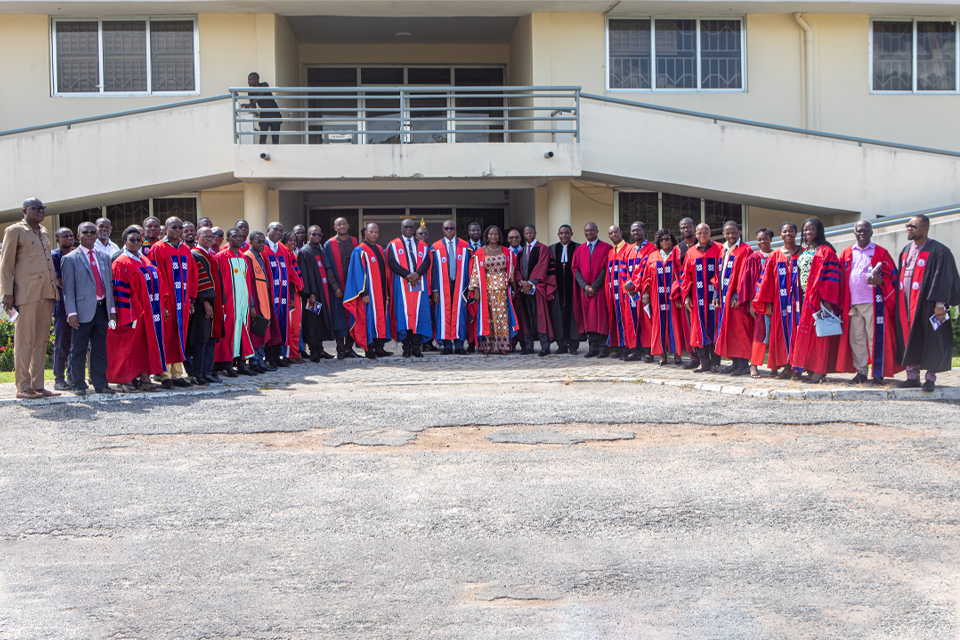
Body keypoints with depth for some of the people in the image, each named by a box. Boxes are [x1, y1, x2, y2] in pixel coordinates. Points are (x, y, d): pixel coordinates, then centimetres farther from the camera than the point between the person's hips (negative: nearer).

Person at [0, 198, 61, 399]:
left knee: (41, 341, 7)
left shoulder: (43, 232, 20)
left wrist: (55, 286, 17)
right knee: (24, 341, -4)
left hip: (46, 292, 7)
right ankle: (23, 387, -1)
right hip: (26, 292, -7)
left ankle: (37, 385, 12)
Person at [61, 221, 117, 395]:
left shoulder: (104, 257, 16)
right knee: (79, 350, 1)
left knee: (100, 349, 7)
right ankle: (79, 385, 9)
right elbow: (68, 288, -4)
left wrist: (112, 309, 10)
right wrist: (71, 313, -12)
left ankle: (100, 383, 13)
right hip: (83, 310, -4)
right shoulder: (70, 259, 1)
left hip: (101, 309, 4)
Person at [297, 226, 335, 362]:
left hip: (323, 292, 8)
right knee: (313, 320, -7)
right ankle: (314, 351, -4)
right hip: (312, 293, -8)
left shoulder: (321, 251, 18)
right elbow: (305, 274, -13)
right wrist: (310, 294, -20)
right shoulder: (304, 252, -6)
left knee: (322, 319, 8)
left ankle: (319, 349, 15)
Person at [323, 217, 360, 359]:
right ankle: (341, 349, 3)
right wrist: (335, 287, -13)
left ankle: (349, 347, 10)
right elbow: (329, 268, -4)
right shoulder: (329, 245, 1)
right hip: (337, 287, -3)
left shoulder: (354, 242, 10)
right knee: (339, 317, -3)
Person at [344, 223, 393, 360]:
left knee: (382, 319, 5)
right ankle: (370, 350, -2)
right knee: (369, 318, -6)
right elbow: (358, 273, -10)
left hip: (381, 292, 7)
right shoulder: (360, 251, -5)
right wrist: (364, 293, -18)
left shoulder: (380, 250, 15)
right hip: (369, 293, -7)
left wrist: (386, 292, 14)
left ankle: (379, 348, 10)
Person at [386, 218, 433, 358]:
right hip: (401, 284, -2)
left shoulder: (422, 246, 17)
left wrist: (417, 274, -16)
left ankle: (416, 348, -2)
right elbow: (392, 263, -4)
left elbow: (426, 263, 3)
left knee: (419, 314, -4)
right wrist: (407, 275, -16)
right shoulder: (393, 245, 9)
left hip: (419, 283, 2)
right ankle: (406, 348, -4)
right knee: (404, 314, -7)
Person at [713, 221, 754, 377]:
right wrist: (717, 295, 11)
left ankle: (743, 365, -4)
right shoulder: (723, 251, 16)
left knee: (739, 329, -7)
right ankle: (736, 363, 14)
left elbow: (744, 276, -14)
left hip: (737, 297, -8)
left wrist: (738, 297, -20)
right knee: (729, 329, 9)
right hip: (725, 297, 8)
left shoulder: (745, 251, -8)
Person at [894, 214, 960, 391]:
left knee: (930, 340, -1)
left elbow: (944, 279, -11)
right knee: (909, 339, 7)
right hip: (906, 304, 6)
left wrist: (940, 304, -18)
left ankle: (930, 378, 7)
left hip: (926, 304, -6)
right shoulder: (906, 251, 15)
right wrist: (899, 302, 12)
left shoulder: (938, 251, -7)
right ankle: (913, 376, 14)